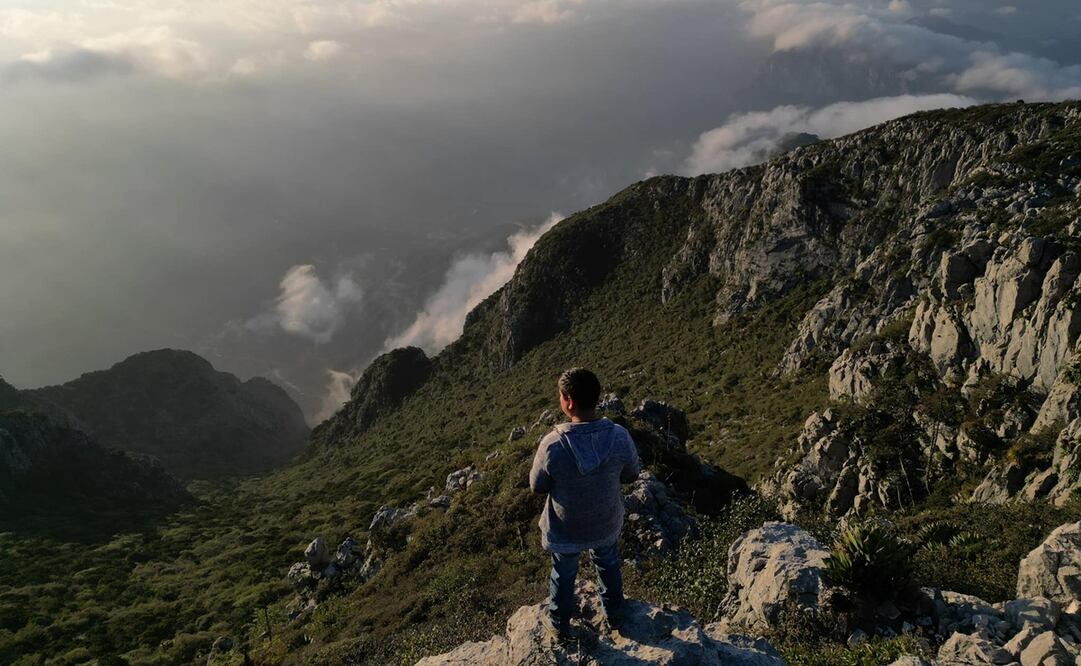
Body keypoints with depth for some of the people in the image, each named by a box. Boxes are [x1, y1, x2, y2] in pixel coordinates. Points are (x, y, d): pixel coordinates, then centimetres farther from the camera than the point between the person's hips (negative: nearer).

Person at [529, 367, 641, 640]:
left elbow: (537, 486, -17)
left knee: (563, 576, 26)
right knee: (609, 566, 32)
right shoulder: (620, 437, -26)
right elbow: (631, 474, -7)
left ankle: (559, 625, 50)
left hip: (565, 531, -2)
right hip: (606, 525, 2)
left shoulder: (552, 445, -33)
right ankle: (614, 615, 56)